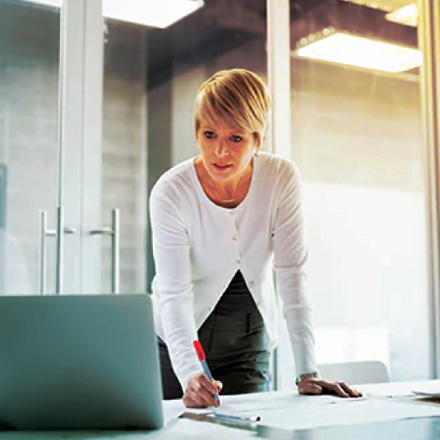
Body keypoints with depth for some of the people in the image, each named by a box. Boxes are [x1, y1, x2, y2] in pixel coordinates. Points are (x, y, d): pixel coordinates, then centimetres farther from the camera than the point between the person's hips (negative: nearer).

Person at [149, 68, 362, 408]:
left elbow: (292, 275, -18)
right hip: (179, 340, -1)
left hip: (251, 336, 2)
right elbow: (174, 294, -26)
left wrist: (307, 373, -23)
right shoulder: (171, 192, -22)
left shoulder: (282, 179, -17)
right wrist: (189, 373, -42)